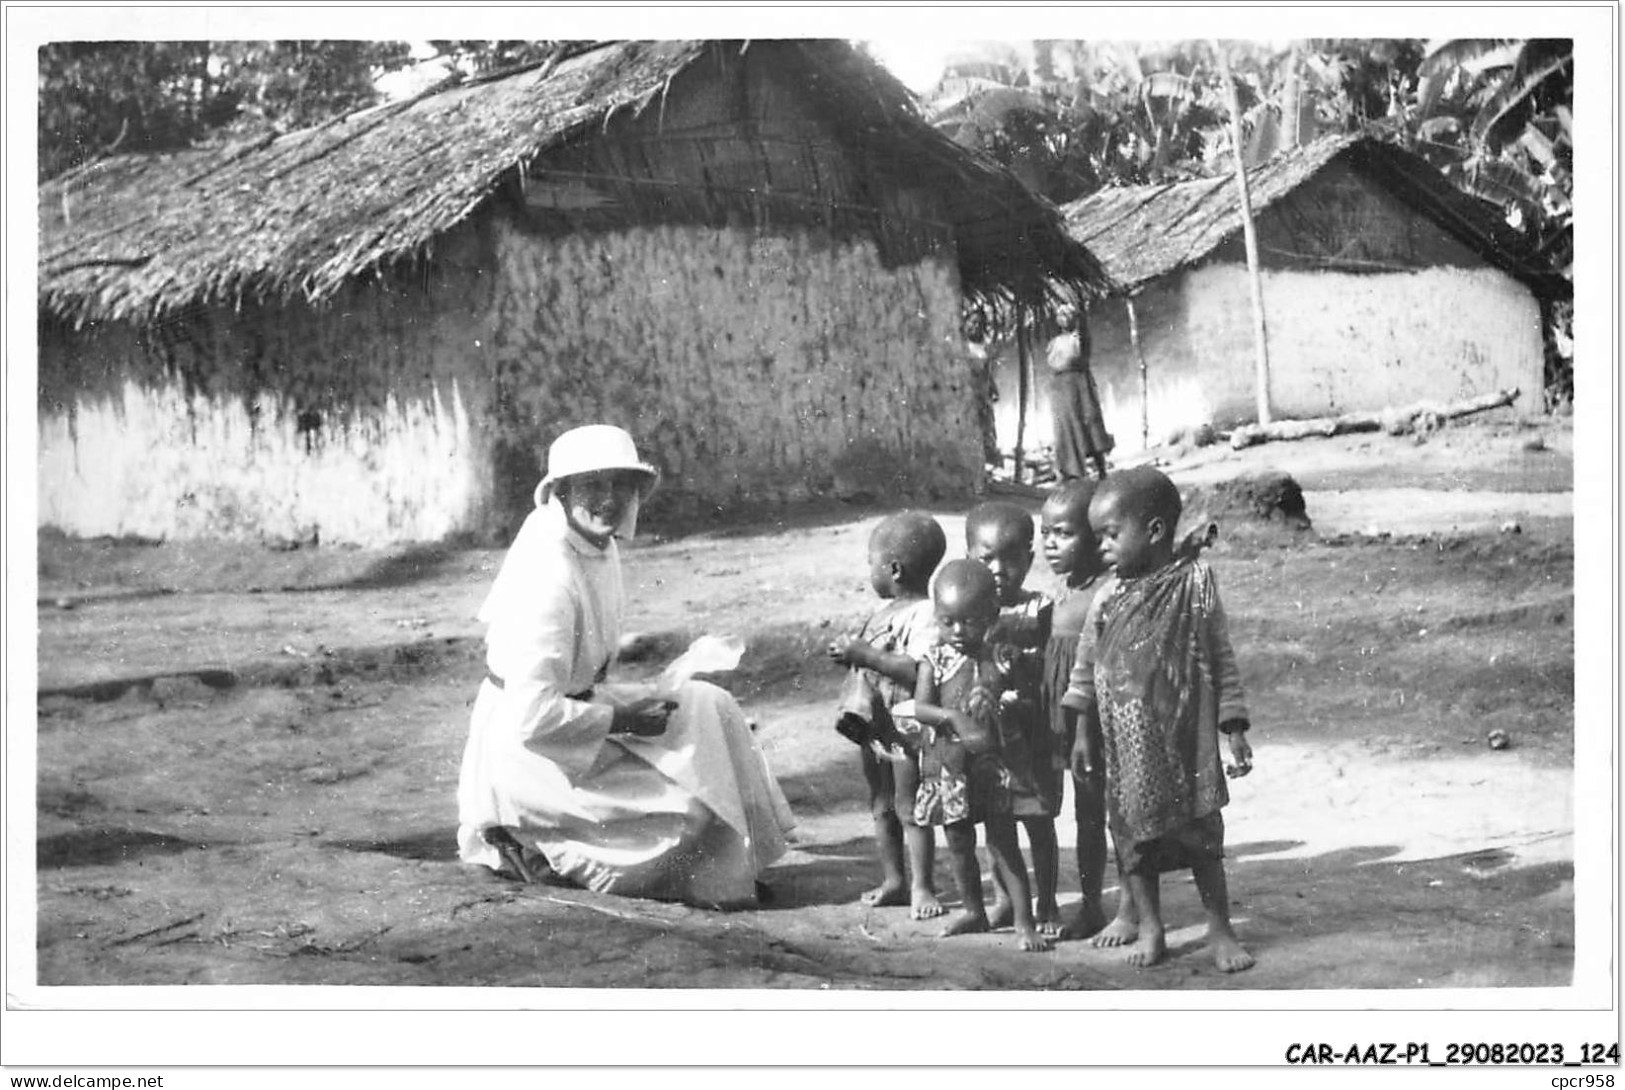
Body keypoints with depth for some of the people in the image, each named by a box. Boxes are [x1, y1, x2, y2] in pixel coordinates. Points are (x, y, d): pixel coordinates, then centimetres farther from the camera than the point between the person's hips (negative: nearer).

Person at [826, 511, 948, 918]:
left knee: (909, 809, -1)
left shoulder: (926, 616, -20)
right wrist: (851, 649, 5)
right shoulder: (886, 611, 12)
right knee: (881, 808, 15)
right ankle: (893, 880, 26)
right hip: (875, 727, 9)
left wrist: (866, 655, -29)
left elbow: (922, 671, -31)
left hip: (908, 729, -9)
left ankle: (922, 887, 8)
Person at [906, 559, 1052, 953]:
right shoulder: (935, 662, -3)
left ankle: (1024, 920, 1)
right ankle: (972, 909, 31)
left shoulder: (1001, 660, -2)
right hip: (948, 765, 2)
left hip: (992, 761, -1)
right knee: (959, 842, 13)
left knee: (1003, 842, -1)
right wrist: (954, 718, -28)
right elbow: (921, 708, -14)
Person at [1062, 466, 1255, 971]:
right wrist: (1083, 734, 8)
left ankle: (1220, 930, 17)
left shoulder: (1194, 583, -7)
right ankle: (1149, 928, 23)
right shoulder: (1108, 597, 0)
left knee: (1201, 833, 5)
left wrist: (1235, 732, -2)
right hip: (1126, 744, 3)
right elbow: (1086, 667, 8)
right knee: (1133, 834, 8)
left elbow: (1221, 659, -2)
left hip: (1185, 739, -2)